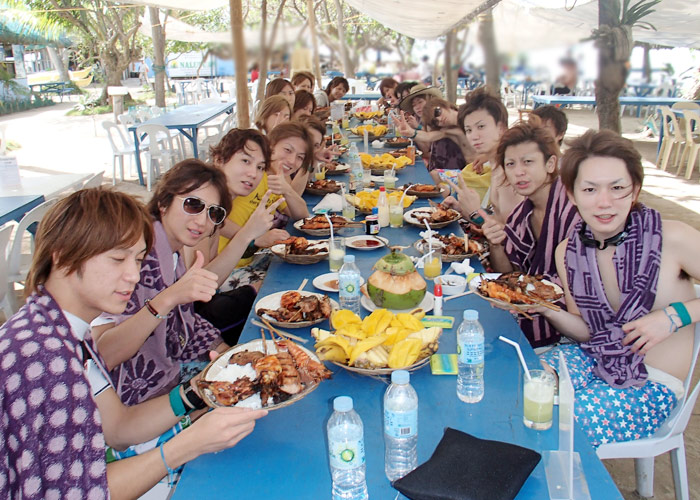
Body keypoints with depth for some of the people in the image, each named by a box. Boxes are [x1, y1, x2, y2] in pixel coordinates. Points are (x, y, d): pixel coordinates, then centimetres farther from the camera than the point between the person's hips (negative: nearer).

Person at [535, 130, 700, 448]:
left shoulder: (672, 239, -18)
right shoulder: (568, 253, -4)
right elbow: (587, 330, 2)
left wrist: (674, 316, -21)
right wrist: (547, 309, -15)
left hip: (653, 385, -4)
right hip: (593, 360, 4)